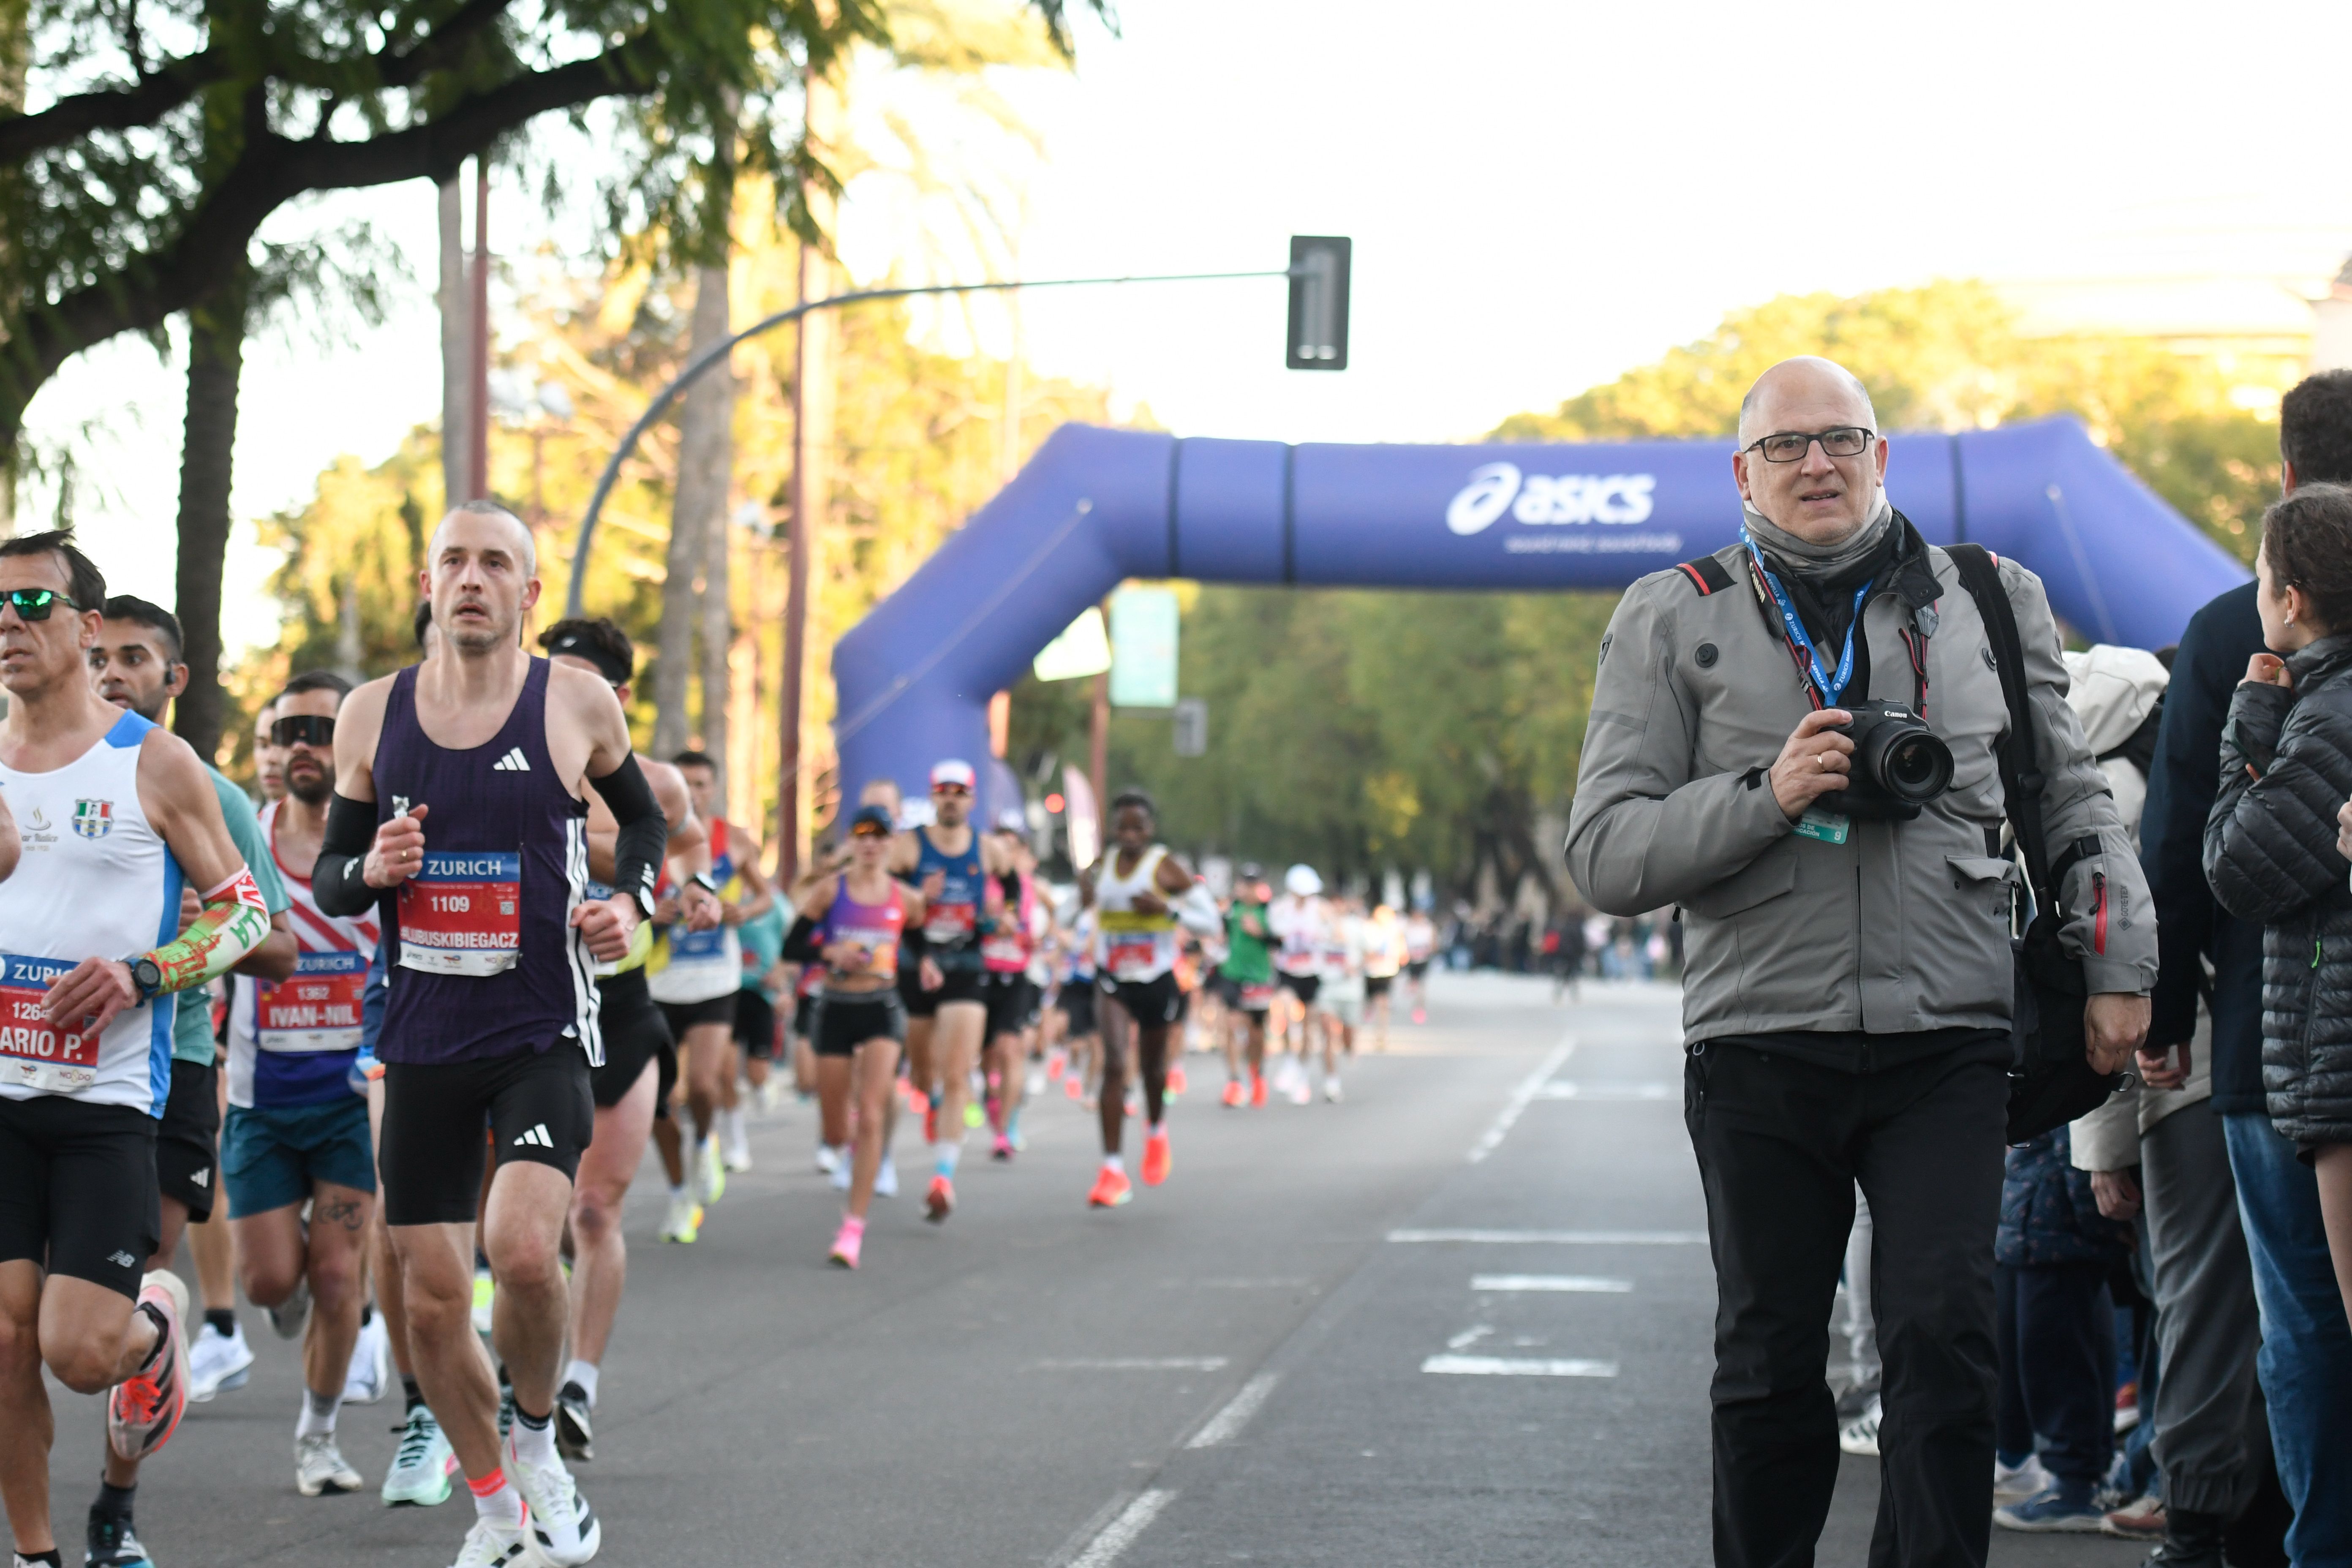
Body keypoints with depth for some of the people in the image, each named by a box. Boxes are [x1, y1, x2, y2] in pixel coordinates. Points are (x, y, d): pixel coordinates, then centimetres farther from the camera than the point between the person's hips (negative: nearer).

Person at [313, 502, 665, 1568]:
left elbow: (642, 814, 17)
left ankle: (536, 1437, 4)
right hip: (424, 1040, 3)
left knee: (523, 1248, -25)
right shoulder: (373, 715, 3)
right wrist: (370, 871, -11)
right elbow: (328, 876, 11)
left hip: (545, 1032, -3)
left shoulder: (576, 704, -1)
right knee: (432, 1300, 4)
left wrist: (631, 900, -2)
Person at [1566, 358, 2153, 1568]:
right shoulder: (1673, 621, 6)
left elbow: (2074, 800, 19)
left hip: (1947, 1039, 0)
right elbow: (1604, 855, -1)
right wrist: (1765, 797, -13)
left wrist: (2115, 963, 9)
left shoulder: (1990, 601, 12)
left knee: (1945, 1339, -8)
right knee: (1768, 1362, 6)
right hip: (1759, 1043, 0)